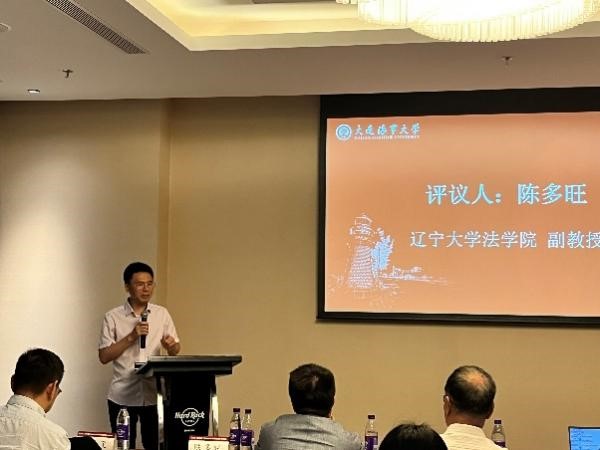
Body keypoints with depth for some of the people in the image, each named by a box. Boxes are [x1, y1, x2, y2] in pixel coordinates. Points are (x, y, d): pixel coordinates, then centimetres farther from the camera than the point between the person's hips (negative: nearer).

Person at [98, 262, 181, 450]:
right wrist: (131, 337, -15)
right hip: (122, 397, -2)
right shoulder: (113, 317, -2)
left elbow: (176, 350, 8)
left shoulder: (162, 314, 6)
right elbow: (104, 356, -6)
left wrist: (171, 346, -15)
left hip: (155, 395, 2)